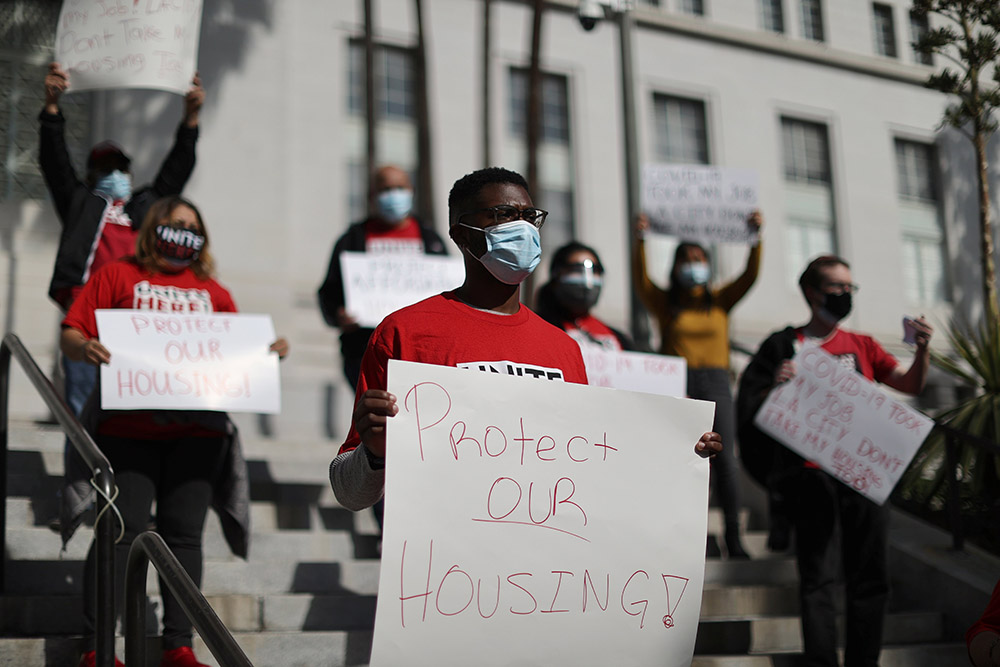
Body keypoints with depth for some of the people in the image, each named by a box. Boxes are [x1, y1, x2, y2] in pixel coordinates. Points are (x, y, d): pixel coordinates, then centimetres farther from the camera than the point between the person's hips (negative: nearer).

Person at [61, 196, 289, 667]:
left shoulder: (213, 292, 20)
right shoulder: (117, 276, 11)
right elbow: (70, 335, 5)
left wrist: (270, 351, 0)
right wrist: (85, 349, -17)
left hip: (196, 431, 3)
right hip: (128, 427, -3)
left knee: (184, 532, 3)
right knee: (122, 529, -5)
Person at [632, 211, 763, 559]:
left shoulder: (719, 301, 15)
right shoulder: (665, 302, 11)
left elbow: (749, 276, 4)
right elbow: (641, 280, -6)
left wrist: (756, 237, -9)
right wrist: (641, 240, -19)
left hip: (715, 382, 1)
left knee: (724, 457, -10)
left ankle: (733, 534, -7)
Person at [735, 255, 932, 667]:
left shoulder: (862, 346, 18)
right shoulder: (785, 345, 6)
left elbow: (910, 385, 10)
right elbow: (749, 411, 2)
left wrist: (922, 349, -7)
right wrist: (775, 387, -17)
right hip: (811, 473, -4)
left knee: (871, 574, 4)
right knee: (819, 576, -5)